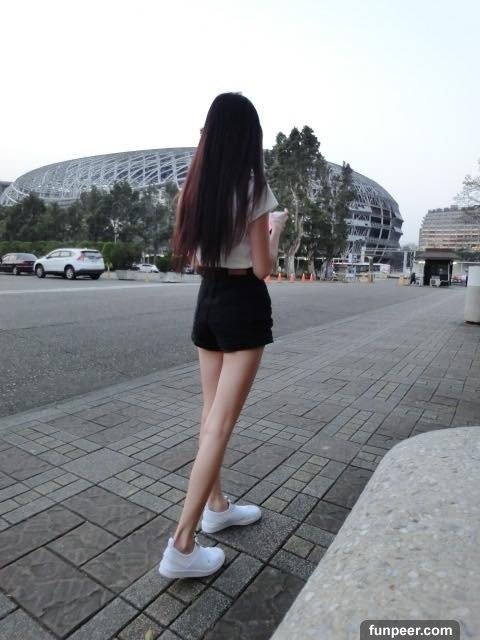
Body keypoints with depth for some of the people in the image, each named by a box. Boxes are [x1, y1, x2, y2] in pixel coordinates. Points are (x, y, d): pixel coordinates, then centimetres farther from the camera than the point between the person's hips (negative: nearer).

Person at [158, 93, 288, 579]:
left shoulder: (194, 187, 6)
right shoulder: (253, 187, -12)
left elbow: (189, 256, 12)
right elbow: (262, 268, -11)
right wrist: (276, 228, 6)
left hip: (208, 299, 7)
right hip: (244, 304, -6)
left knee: (211, 412, 16)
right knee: (222, 421, -3)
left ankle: (216, 506, 33)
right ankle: (182, 546, 4)